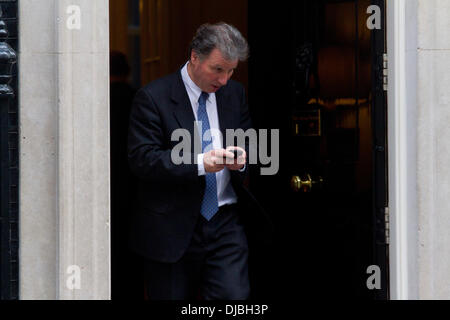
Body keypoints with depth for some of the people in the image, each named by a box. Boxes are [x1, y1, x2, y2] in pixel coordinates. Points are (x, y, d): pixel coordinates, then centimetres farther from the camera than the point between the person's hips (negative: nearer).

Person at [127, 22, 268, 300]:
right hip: (172, 229, -3)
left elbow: (249, 144, 15)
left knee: (235, 297, -8)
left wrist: (243, 159, -11)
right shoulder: (153, 97, -8)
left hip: (226, 224, 4)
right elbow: (142, 159, -15)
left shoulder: (235, 93, 9)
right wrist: (199, 164, -25)